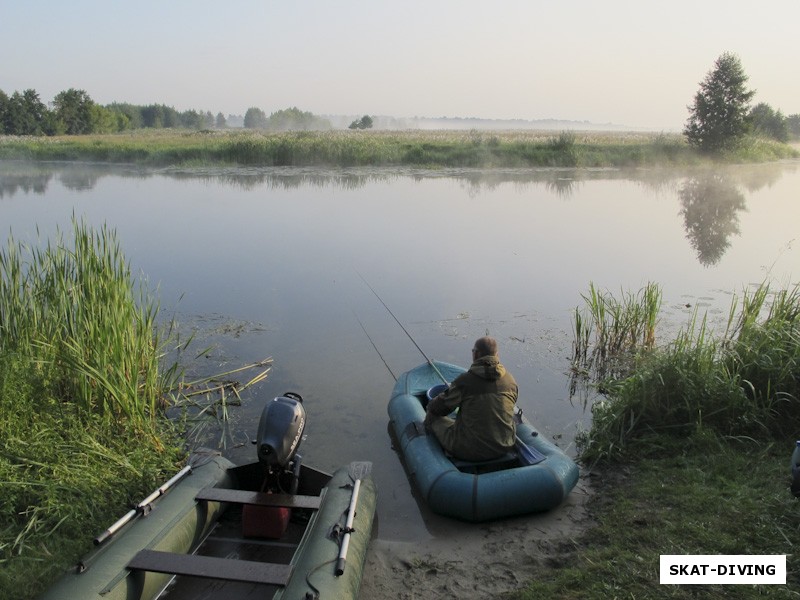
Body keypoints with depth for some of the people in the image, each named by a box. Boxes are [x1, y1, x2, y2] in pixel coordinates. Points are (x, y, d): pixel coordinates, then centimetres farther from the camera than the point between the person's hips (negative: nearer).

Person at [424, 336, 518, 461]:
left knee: (432, 417, 15)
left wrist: (430, 405, 22)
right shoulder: (511, 380, -2)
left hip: (469, 452, -4)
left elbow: (438, 408, -4)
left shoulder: (464, 380, -14)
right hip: (505, 447, 4)